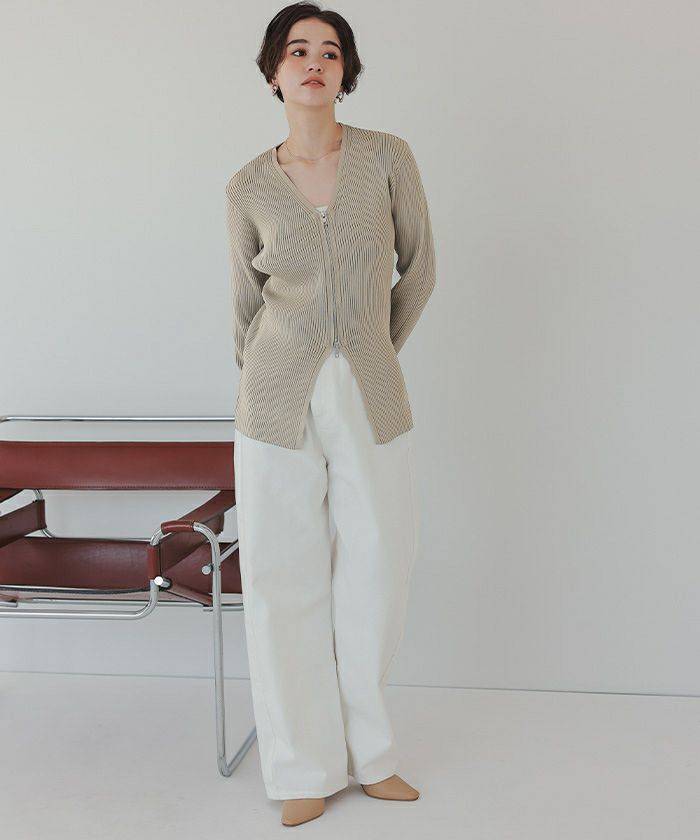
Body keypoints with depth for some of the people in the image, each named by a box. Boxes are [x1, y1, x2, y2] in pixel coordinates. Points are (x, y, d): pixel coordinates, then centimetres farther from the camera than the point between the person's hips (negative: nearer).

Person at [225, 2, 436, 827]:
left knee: (375, 578, 8)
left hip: (373, 401, 1)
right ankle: (305, 766, 21)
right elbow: (247, 303, 10)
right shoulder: (249, 189, 0)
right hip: (280, 402, 0)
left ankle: (367, 749, 29)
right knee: (286, 582, 4)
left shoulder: (387, 157, -1)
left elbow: (419, 268, 9)